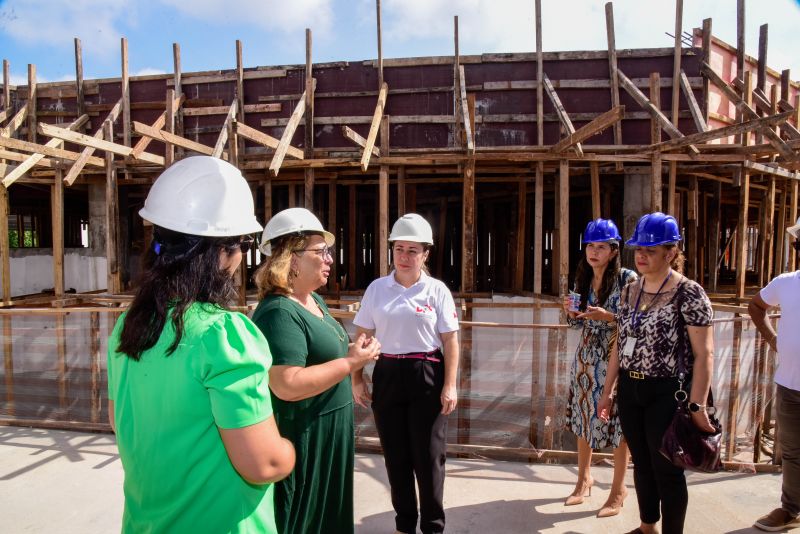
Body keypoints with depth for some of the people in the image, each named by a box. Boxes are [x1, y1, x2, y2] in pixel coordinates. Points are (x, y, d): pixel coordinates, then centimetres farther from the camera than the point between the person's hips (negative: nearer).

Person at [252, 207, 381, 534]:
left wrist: (352, 349, 3)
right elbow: (287, 385, -32)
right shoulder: (278, 312, -25)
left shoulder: (314, 300, 7)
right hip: (300, 437, -9)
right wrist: (351, 362, -26)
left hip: (329, 430, 9)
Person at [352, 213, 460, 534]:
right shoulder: (377, 288, 4)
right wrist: (357, 379, 3)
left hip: (426, 377, -2)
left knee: (428, 455, 6)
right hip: (387, 375, 3)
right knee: (395, 455, 13)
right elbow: (362, 337, 8)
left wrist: (450, 386, -7)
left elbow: (450, 342, -2)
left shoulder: (437, 290, -2)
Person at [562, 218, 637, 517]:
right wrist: (571, 313, -6)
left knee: (617, 422, 3)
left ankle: (618, 489, 22)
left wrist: (608, 316, -23)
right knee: (584, 416, 14)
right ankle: (584, 479, 33)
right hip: (586, 358, 6)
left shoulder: (627, 279, -11)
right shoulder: (583, 279, 7)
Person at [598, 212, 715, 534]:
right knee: (641, 464, 19)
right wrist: (608, 391, 12)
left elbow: (704, 353, -15)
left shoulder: (688, 293, -12)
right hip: (630, 389, 6)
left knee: (667, 469, 7)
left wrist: (697, 405, -20)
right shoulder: (629, 292, 7)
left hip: (667, 393, -6)